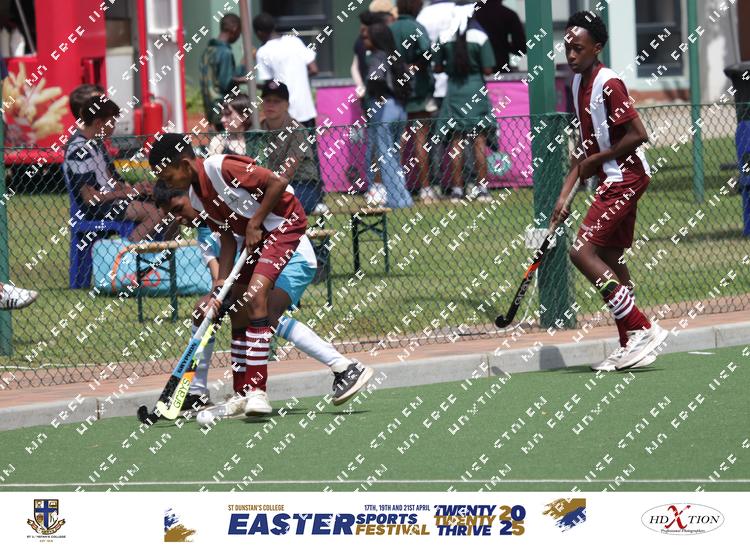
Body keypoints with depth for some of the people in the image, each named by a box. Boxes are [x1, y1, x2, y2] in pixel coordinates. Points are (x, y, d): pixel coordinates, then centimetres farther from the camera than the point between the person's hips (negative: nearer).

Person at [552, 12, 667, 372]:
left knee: (583, 252, -14)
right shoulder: (578, 83, 12)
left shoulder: (608, 84, -16)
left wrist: (597, 160, -12)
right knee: (609, 259, 12)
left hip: (626, 176, -10)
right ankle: (630, 346, 17)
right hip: (612, 179, 10)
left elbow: (638, 135, -20)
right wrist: (566, 193, 13)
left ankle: (642, 329, -13)